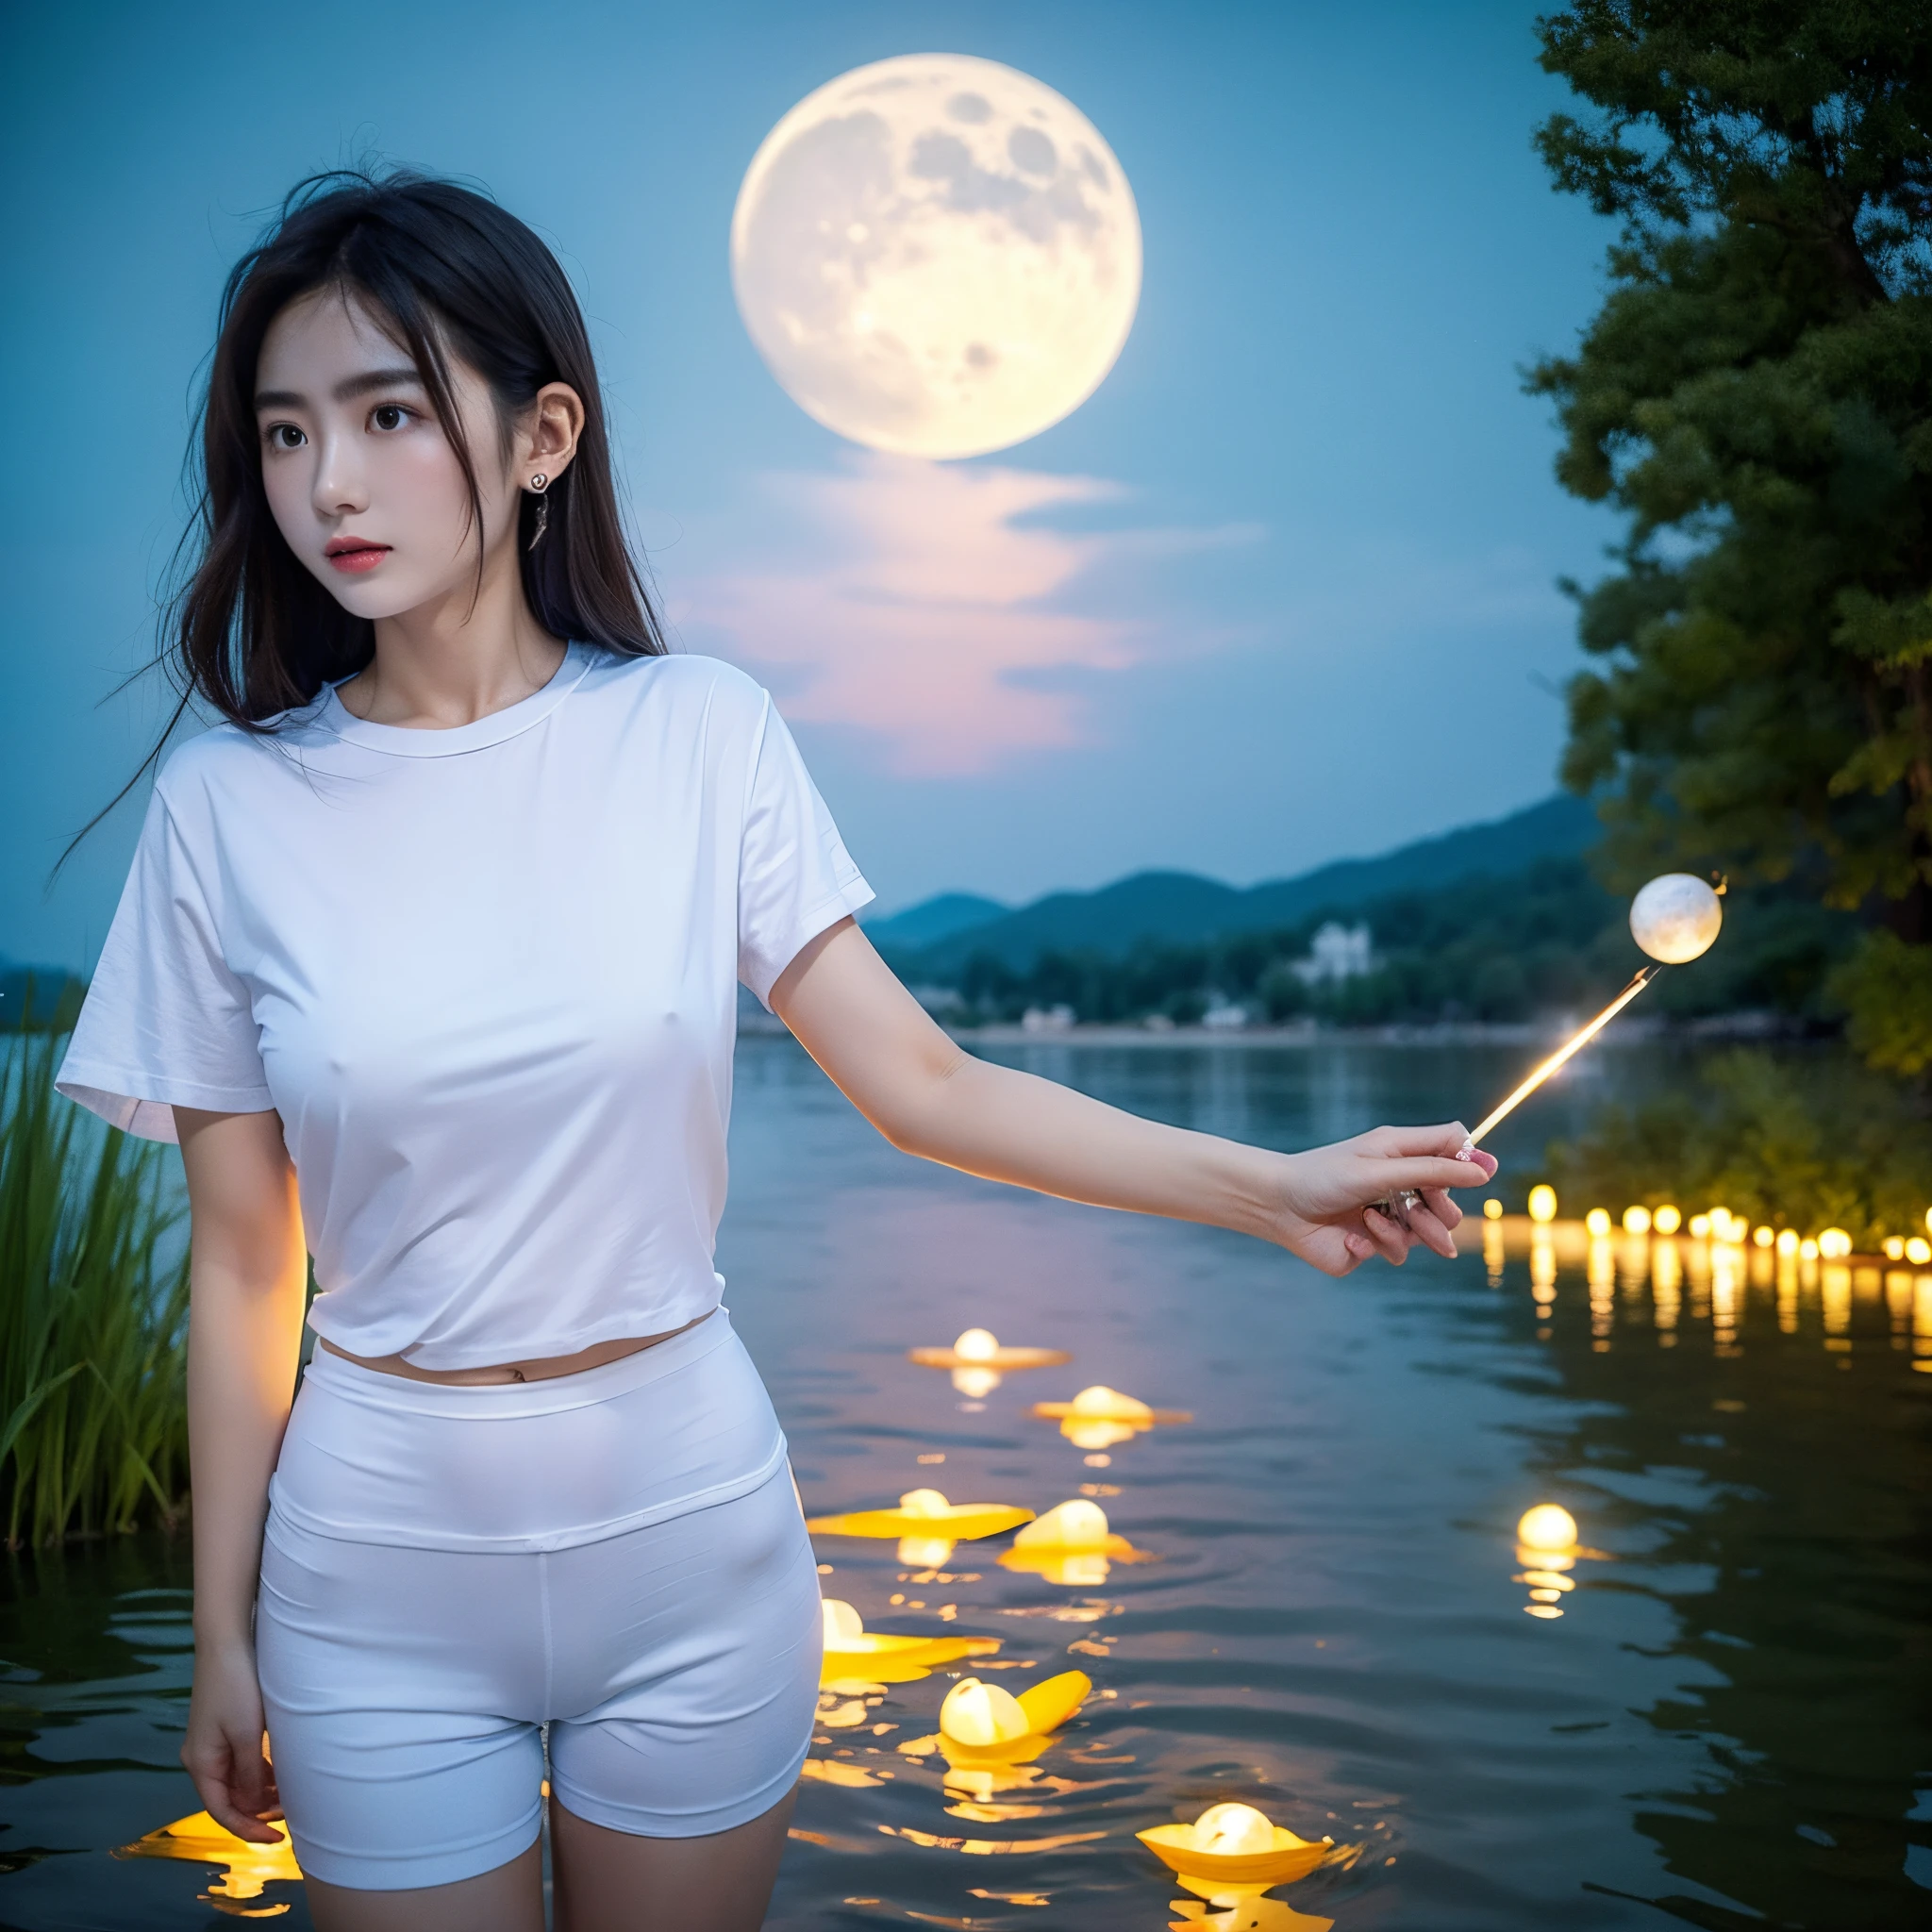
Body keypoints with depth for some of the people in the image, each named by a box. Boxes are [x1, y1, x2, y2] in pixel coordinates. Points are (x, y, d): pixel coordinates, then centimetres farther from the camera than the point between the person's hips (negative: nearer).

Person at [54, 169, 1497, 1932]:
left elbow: (920, 1083, -6)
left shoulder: (698, 733, -6)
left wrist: (1272, 1187, -12)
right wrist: (223, 1633, 3)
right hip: (382, 1570, 0)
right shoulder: (233, 806, -7)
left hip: (692, 1532, 1)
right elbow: (243, 1270, -2)